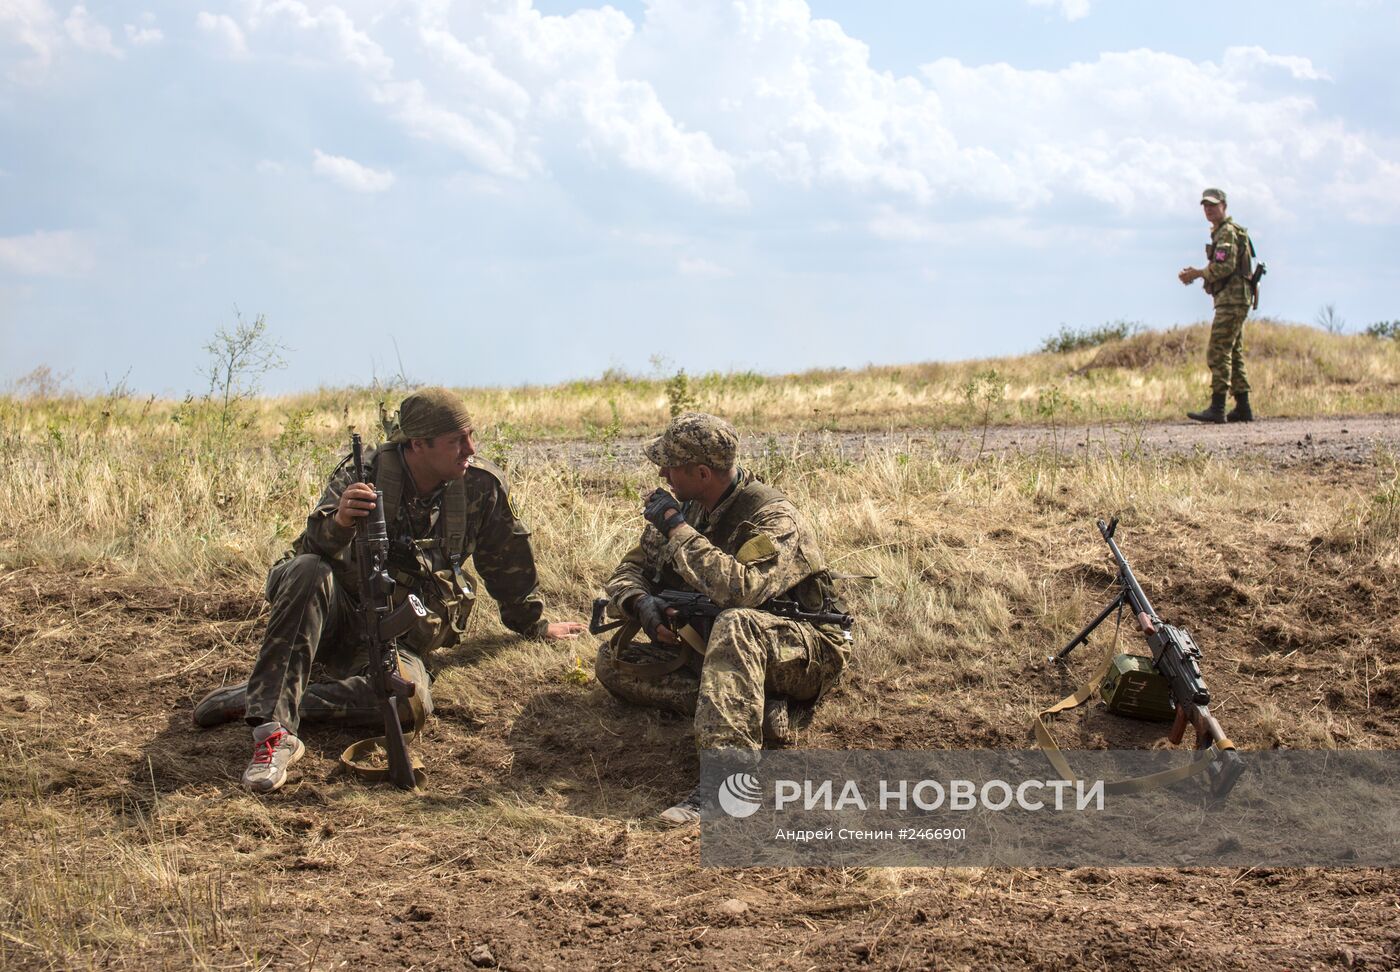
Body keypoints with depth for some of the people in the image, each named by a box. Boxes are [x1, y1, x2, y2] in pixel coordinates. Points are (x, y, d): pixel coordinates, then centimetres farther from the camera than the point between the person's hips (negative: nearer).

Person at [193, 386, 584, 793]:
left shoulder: (482, 485, -3)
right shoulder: (363, 476, -11)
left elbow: (508, 561, 15)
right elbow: (311, 554, -23)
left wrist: (533, 623, 26)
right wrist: (338, 523, -44)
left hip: (398, 640, 2)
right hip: (338, 619, -2)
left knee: (411, 699, -34)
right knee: (310, 572, -36)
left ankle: (254, 699, -26)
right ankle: (274, 730, -43)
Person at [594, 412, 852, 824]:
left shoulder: (774, 518, -21)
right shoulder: (687, 508, 3)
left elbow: (739, 589, -38)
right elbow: (629, 569, 9)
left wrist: (677, 528, -29)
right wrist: (640, 602, -16)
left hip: (806, 658, -8)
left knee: (735, 624, -41)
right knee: (613, 659, -9)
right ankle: (754, 706, -21)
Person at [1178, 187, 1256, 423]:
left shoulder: (1227, 232, -11)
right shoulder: (1220, 232, 21)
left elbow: (1225, 267, -21)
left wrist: (1197, 273, -11)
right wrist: (1197, 273, 8)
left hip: (1232, 299, -11)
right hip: (1231, 300, 11)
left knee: (1218, 352, -14)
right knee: (1233, 354, 11)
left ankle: (1217, 408, -17)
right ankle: (1243, 408, 13)